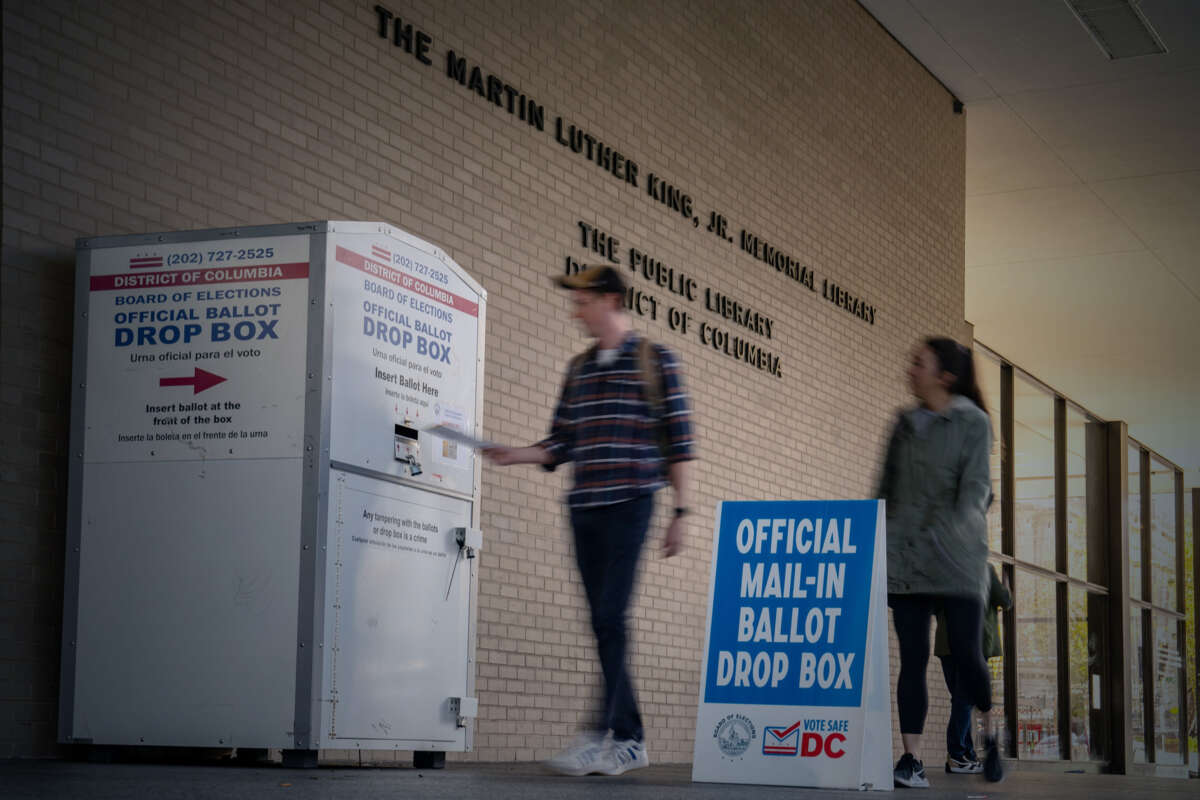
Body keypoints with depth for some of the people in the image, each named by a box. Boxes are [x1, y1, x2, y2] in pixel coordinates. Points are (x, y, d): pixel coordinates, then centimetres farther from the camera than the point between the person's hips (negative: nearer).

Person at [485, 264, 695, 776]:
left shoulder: (655, 361, 2)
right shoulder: (579, 369, 18)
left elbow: (678, 441, 0)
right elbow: (560, 445, 15)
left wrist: (680, 511, -5)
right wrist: (512, 455, -1)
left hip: (629, 504, -6)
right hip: (583, 509, 6)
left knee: (611, 616, -15)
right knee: (602, 624, 4)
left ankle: (606, 736, -17)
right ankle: (630, 739, 10)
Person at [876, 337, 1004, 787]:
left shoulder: (973, 422, 3)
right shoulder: (905, 424, 16)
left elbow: (975, 486, -5)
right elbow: (886, 488, 20)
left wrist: (956, 538, -17)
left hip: (954, 555, -4)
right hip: (903, 554, 4)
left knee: (966, 653, -5)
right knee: (912, 657, -2)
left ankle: (991, 735, 21)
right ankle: (912, 760, -3)